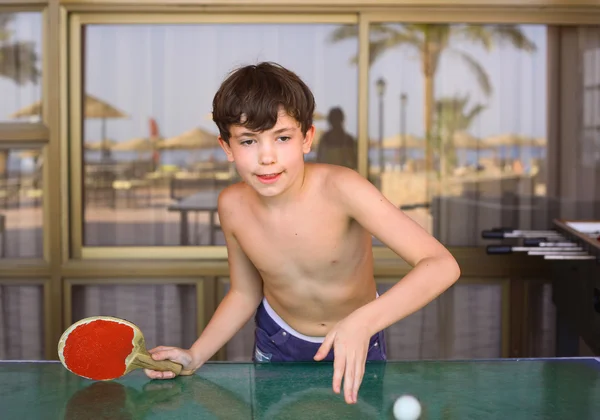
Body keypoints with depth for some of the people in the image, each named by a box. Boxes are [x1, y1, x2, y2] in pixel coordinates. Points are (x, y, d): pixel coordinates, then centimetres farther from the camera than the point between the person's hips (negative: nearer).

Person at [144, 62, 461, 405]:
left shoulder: (339, 188, -33)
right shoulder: (233, 205, -20)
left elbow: (442, 266, -39)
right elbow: (245, 293, -2)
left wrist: (364, 322, -53)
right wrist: (194, 357, -14)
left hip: (355, 343, -2)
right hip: (277, 343, 2)